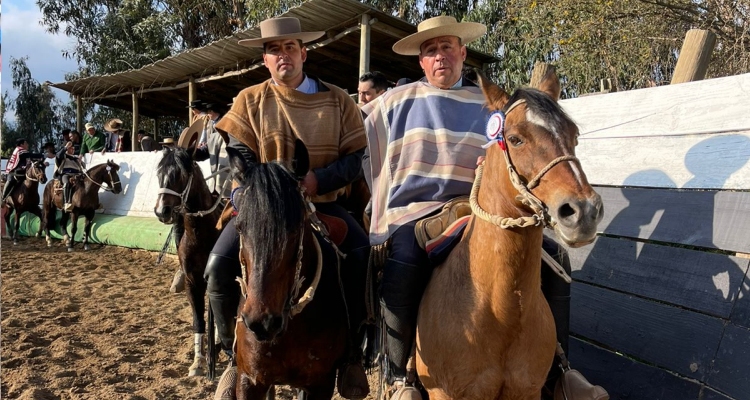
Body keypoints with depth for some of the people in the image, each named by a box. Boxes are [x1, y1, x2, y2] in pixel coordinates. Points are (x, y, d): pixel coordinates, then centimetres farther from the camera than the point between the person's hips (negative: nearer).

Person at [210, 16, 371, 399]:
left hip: (323, 203, 0)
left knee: (365, 259, -25)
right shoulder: (249, 100, 4)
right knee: (220, 264, -22)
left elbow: (354, 159, -1)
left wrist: (318, 179, -19)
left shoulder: (337, 99, 4)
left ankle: (351, 353, -2)